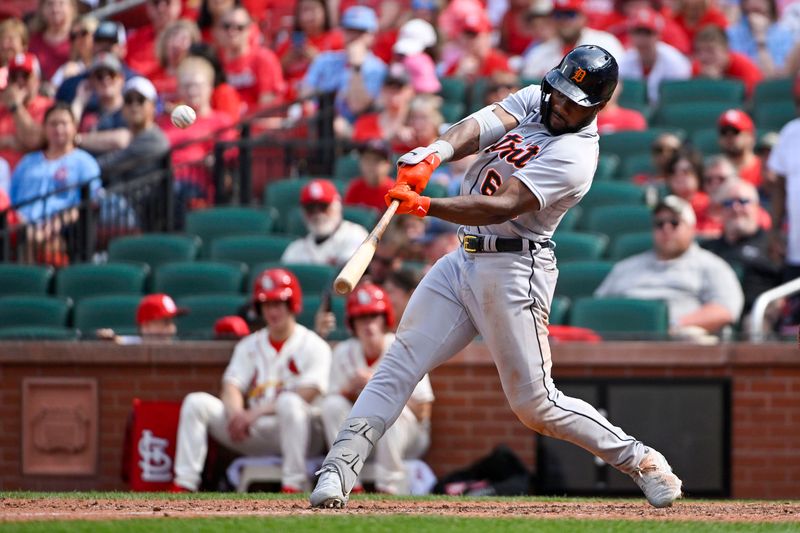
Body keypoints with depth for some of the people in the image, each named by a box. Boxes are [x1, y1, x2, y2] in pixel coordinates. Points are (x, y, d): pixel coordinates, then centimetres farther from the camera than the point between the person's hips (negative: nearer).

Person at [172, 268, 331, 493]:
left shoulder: (313, 346, 1)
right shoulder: (249, 345, 17)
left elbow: (307, 395, -14)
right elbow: (231, 388, 5)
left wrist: (257, 412, -23)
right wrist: (236, 413, -20)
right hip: (254, 433, 5)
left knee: (290, 403, -38)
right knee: (196, 402, -12)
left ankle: (293, 486, -35)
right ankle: (184, 485, -21)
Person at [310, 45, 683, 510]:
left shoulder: (574, 155, -17)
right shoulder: (534, 100, 6)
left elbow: (502, 207, -28)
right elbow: (481, 126, -11)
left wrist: (425, 206, -38)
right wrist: (435, 154, -32)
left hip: (513, 271, -7)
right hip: (464, 259, 7)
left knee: (536, 404, -4)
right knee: (400, 363, -4)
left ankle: (642, 462, 10)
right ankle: (339, 470, -7)